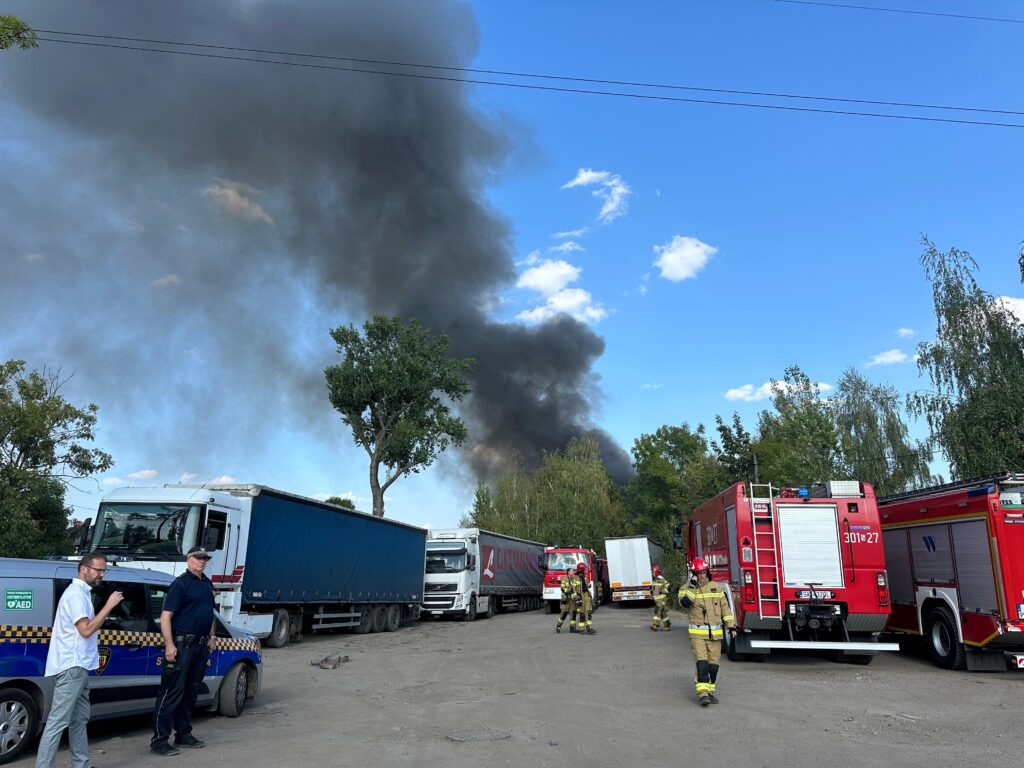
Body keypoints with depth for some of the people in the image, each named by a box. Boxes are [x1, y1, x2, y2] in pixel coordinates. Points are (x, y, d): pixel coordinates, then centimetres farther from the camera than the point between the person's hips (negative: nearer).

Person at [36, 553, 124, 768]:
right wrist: (109, 605, -21)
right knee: (58, 722, -10)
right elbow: (86, 630, -24)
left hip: (77, 666, 11)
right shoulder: (76, 594, -16)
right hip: (71, 667, -11)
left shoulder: (81, 592, 16)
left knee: (79, 718, 15)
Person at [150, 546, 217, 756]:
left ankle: (183, 734, 24)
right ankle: (159, 740, 0)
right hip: (181, 643, -8)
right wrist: (169, 645, -21)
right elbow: (165, 616, -15)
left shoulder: (207, 583, 15)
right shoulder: (180, 583, -10)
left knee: (191, 691, 14)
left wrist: (212, 637, 18)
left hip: (201, 644, 8)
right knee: (172, 692, -6)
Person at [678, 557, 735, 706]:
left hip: (715, 633, 3)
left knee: (713, 664, 6)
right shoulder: (686, 588, -1)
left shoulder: (716, 587, 7)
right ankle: (703, 694, -11)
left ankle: (710, 691, 20)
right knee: (701, 662, -12)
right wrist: (693, 586, -19)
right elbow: (684, 603, -20)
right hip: (697, 633, -3)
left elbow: (724, 607, 10)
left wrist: (731, 626, 5)